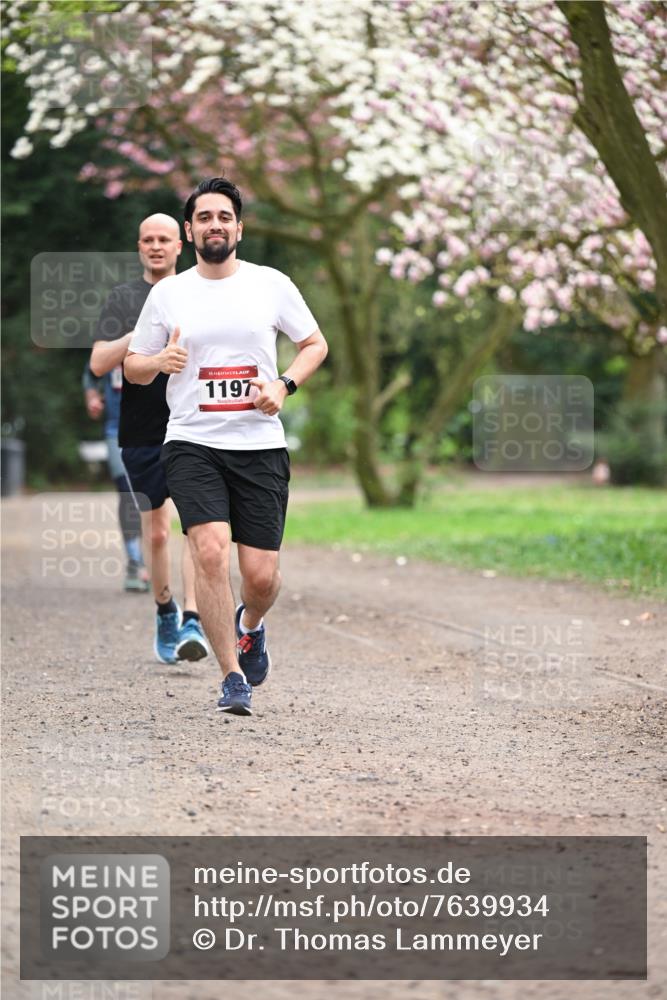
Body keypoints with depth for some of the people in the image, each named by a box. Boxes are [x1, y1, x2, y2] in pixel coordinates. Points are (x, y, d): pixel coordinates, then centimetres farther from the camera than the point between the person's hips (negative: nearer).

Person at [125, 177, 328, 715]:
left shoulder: (272, 284, 5)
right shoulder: (167, 293, 6)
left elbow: (315, 343, 15)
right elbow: (132, 366, 13)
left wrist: (284, 385, -3)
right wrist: (160, 361, -10)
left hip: (260, 445, 1)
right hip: (192, 444, 0)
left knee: (261, 575, -3)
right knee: (211, 550, -21)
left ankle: (249, 625, 36)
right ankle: (233, 678, -9)